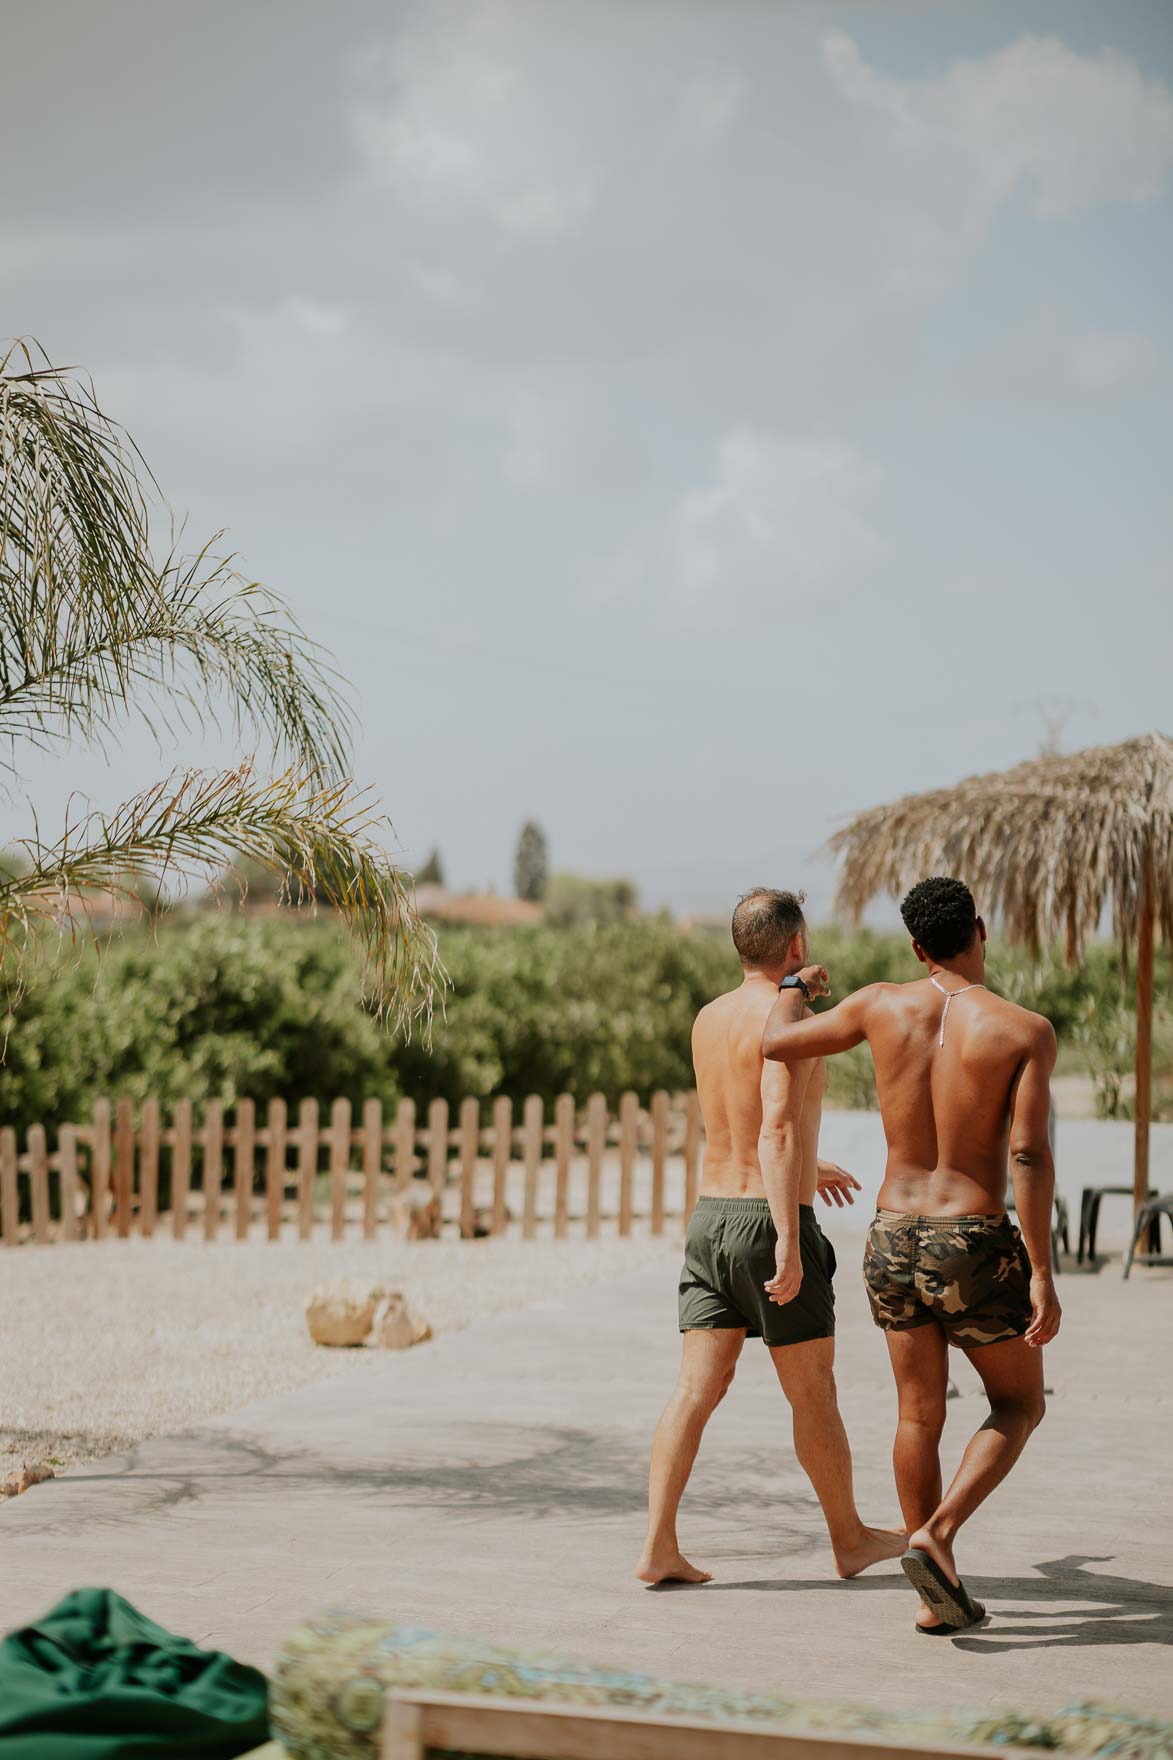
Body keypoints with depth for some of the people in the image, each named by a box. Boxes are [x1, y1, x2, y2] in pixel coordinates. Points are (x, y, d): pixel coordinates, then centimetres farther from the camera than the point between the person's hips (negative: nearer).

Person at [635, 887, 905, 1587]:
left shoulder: (708, 1019, 11)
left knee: (696, 1390, 3)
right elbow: (778, 1129, -24)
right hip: (771, 1219, -7)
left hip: (711, 1216, 7)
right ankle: (851, 1539, 22)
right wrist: (788, 1239, -29)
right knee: (813, 1395, 8)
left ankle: (659, 1547, -4)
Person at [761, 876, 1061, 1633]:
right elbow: (1029, 1155, -17)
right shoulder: (1026, 1030, -10)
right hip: (976, 1245, -4)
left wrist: (793, 989, 33)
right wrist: (1042, 1276, -14)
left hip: (894, 1239, 4)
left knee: (920, 1416, 15)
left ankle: (940, 1595, 18)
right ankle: (936, 1536, -5)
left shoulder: (882, 1005, -1)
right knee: (1019, 1405, 16)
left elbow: (777, 1045, 11)